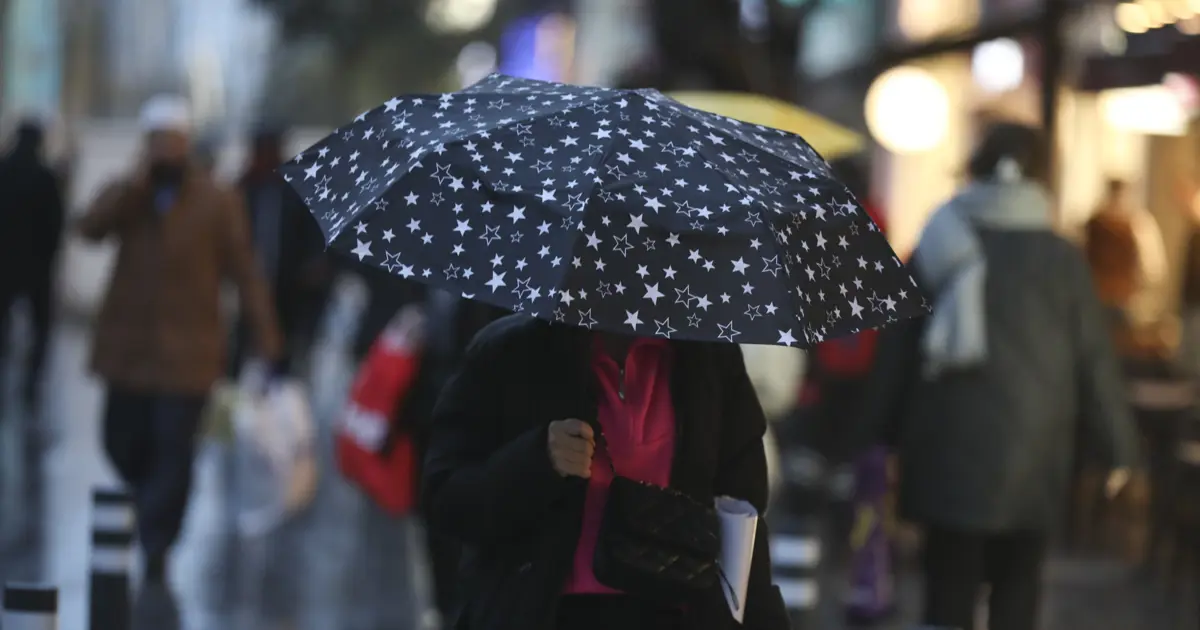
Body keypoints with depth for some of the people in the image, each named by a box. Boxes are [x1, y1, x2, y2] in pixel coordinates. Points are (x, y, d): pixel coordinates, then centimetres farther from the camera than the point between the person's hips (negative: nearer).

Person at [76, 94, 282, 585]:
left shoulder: (218, 202, -1)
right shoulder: (124, 194, 7)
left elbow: (243, 270, -4)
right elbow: (90, 228, -13)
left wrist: (265, 330, -11)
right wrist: (137, 183, -17)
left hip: (185, 349, -3)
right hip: (127, 345, 3)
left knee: (173, 449, -9)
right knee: (122, 444, 9)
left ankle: (156, 546, -2)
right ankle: (156, 515, 36)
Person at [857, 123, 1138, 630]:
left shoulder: (939, 247, 2)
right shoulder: (1060, 259, -1)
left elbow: (897, 351, 3)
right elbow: (1094, 361, 0)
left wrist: (881, 435, 11)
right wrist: (1118, 447, 9)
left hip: (949, 447, 0)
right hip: (1030, 453, 0)